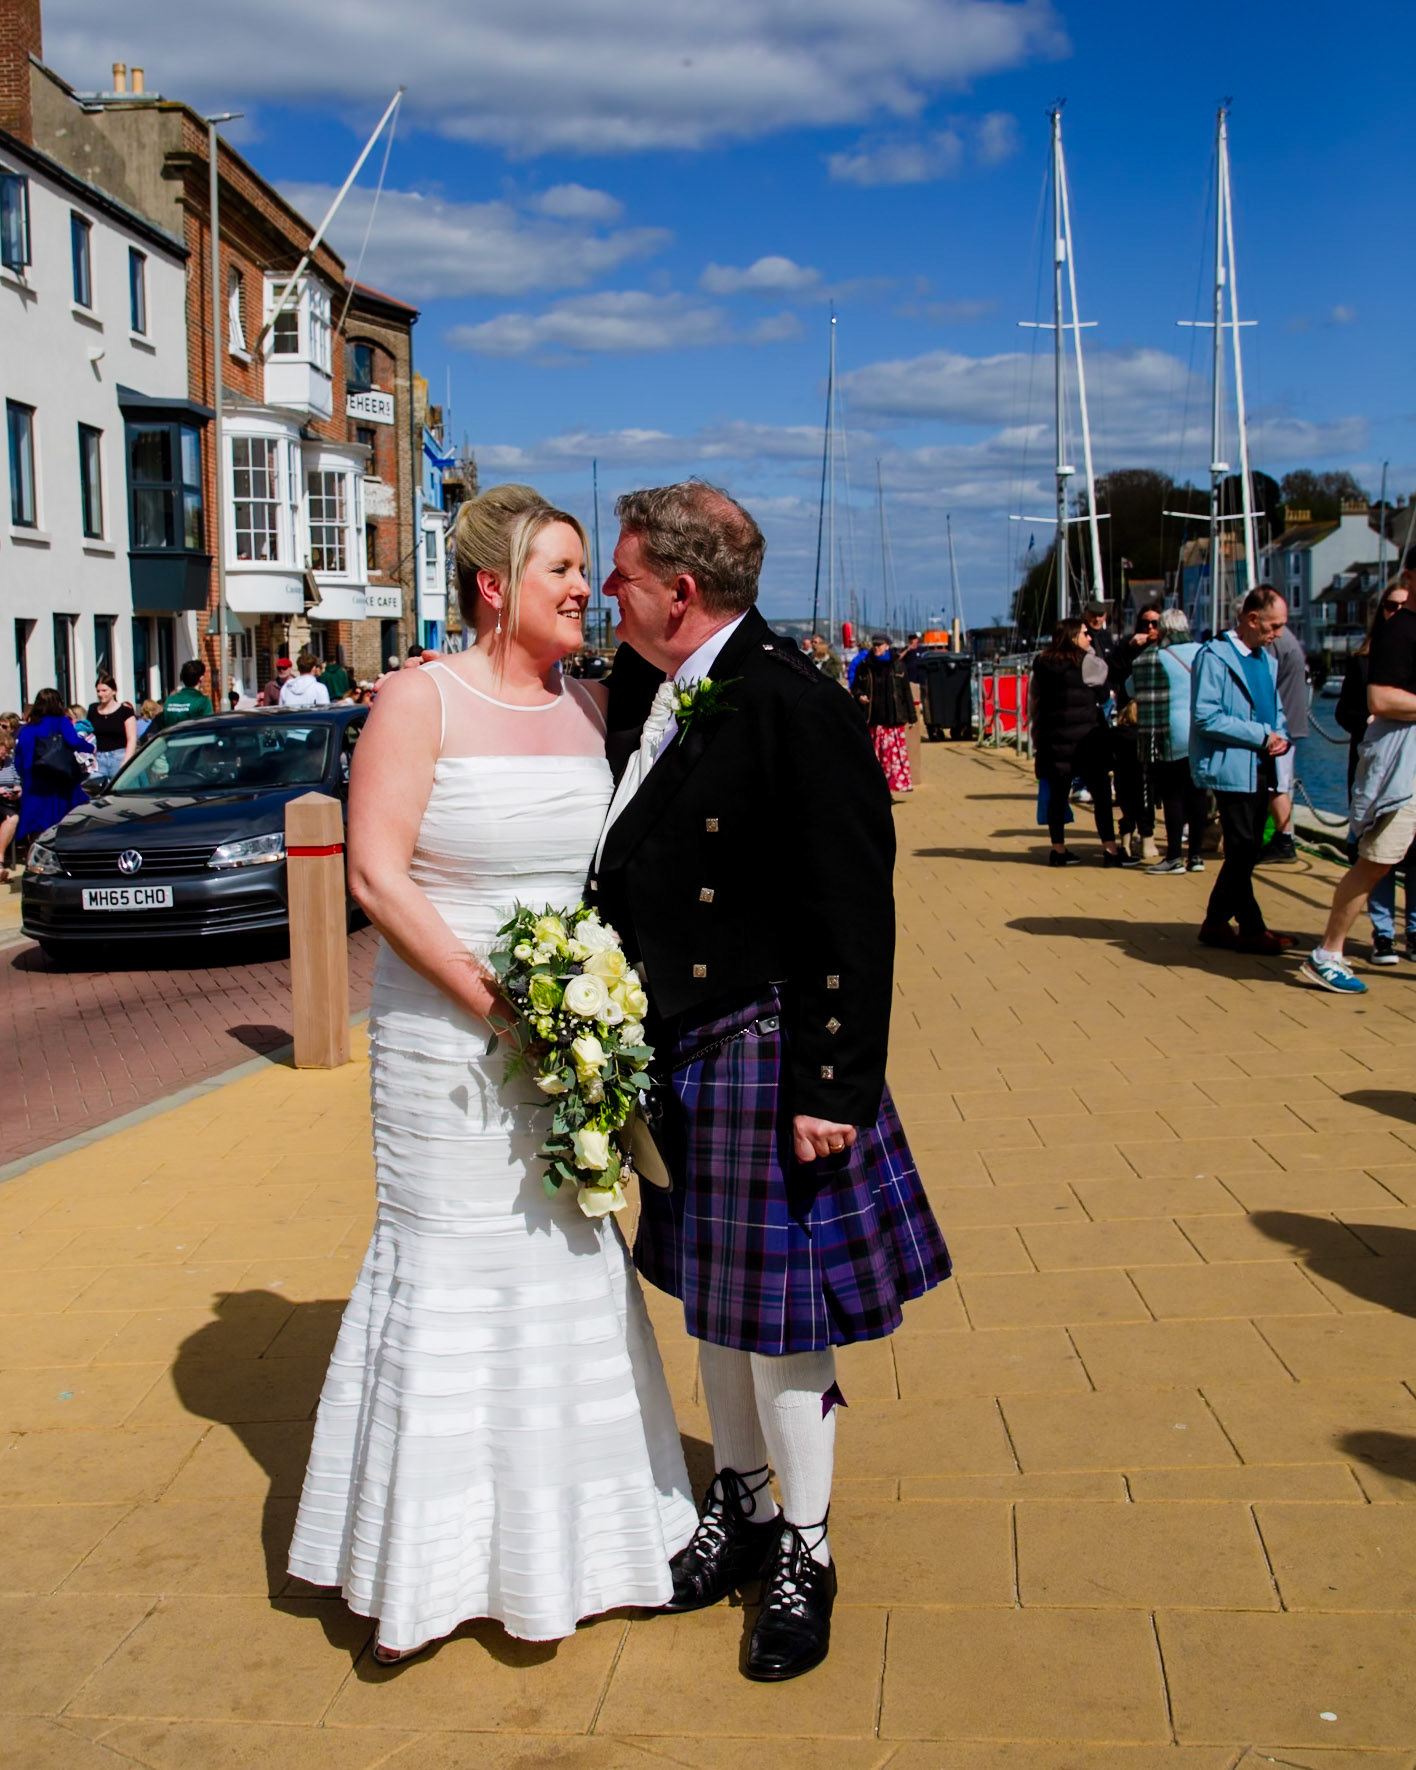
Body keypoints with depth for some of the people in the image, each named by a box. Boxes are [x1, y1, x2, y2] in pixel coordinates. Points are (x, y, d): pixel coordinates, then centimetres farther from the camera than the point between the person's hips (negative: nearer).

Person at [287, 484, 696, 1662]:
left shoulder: (593, 707, 7)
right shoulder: (422, 700, -7)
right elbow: (376, 871, -13)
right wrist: (488, 997, -17)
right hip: (445, 1035, -5)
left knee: (571, 1264, 12)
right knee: (447, 1268, 3)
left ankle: (556, 1545, 30)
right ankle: (424, 1565, 21)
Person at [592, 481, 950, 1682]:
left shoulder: (794, 705, -19)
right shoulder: (644, 690, 5)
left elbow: (852, 914, -20)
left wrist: (833, 1087, -20)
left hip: (763, 1053, -8)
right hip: (673, 1050, 8)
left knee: (774, 1309, 5)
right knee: (711, 1296, 19)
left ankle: (804, 1554, 25)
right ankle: (740, 1510, 39)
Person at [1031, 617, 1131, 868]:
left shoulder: (1041, 665, 7)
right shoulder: (1087, 663, -8)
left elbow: (1035, 705, 7)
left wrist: (1037, 745, 11)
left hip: (1053, 740, 5)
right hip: (1086, 737, -5)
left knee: (1057, 795, 9)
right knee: (1101, 793, 1)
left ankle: (1058, 850, 14)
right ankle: (1110, 850, -1)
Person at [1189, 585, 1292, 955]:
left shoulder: (1267, 659, 17)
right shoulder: (1214, 656, -10)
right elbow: (1206, 716, -18)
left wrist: (1280, 737, 3)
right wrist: (1261, 736, -17)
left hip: (1260, 769, 8)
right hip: (1231, 768, -8)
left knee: (1245, 852, 10)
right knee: (1242, 851, -4)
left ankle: (1216, 922, 20)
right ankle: (1252, 929, 4)